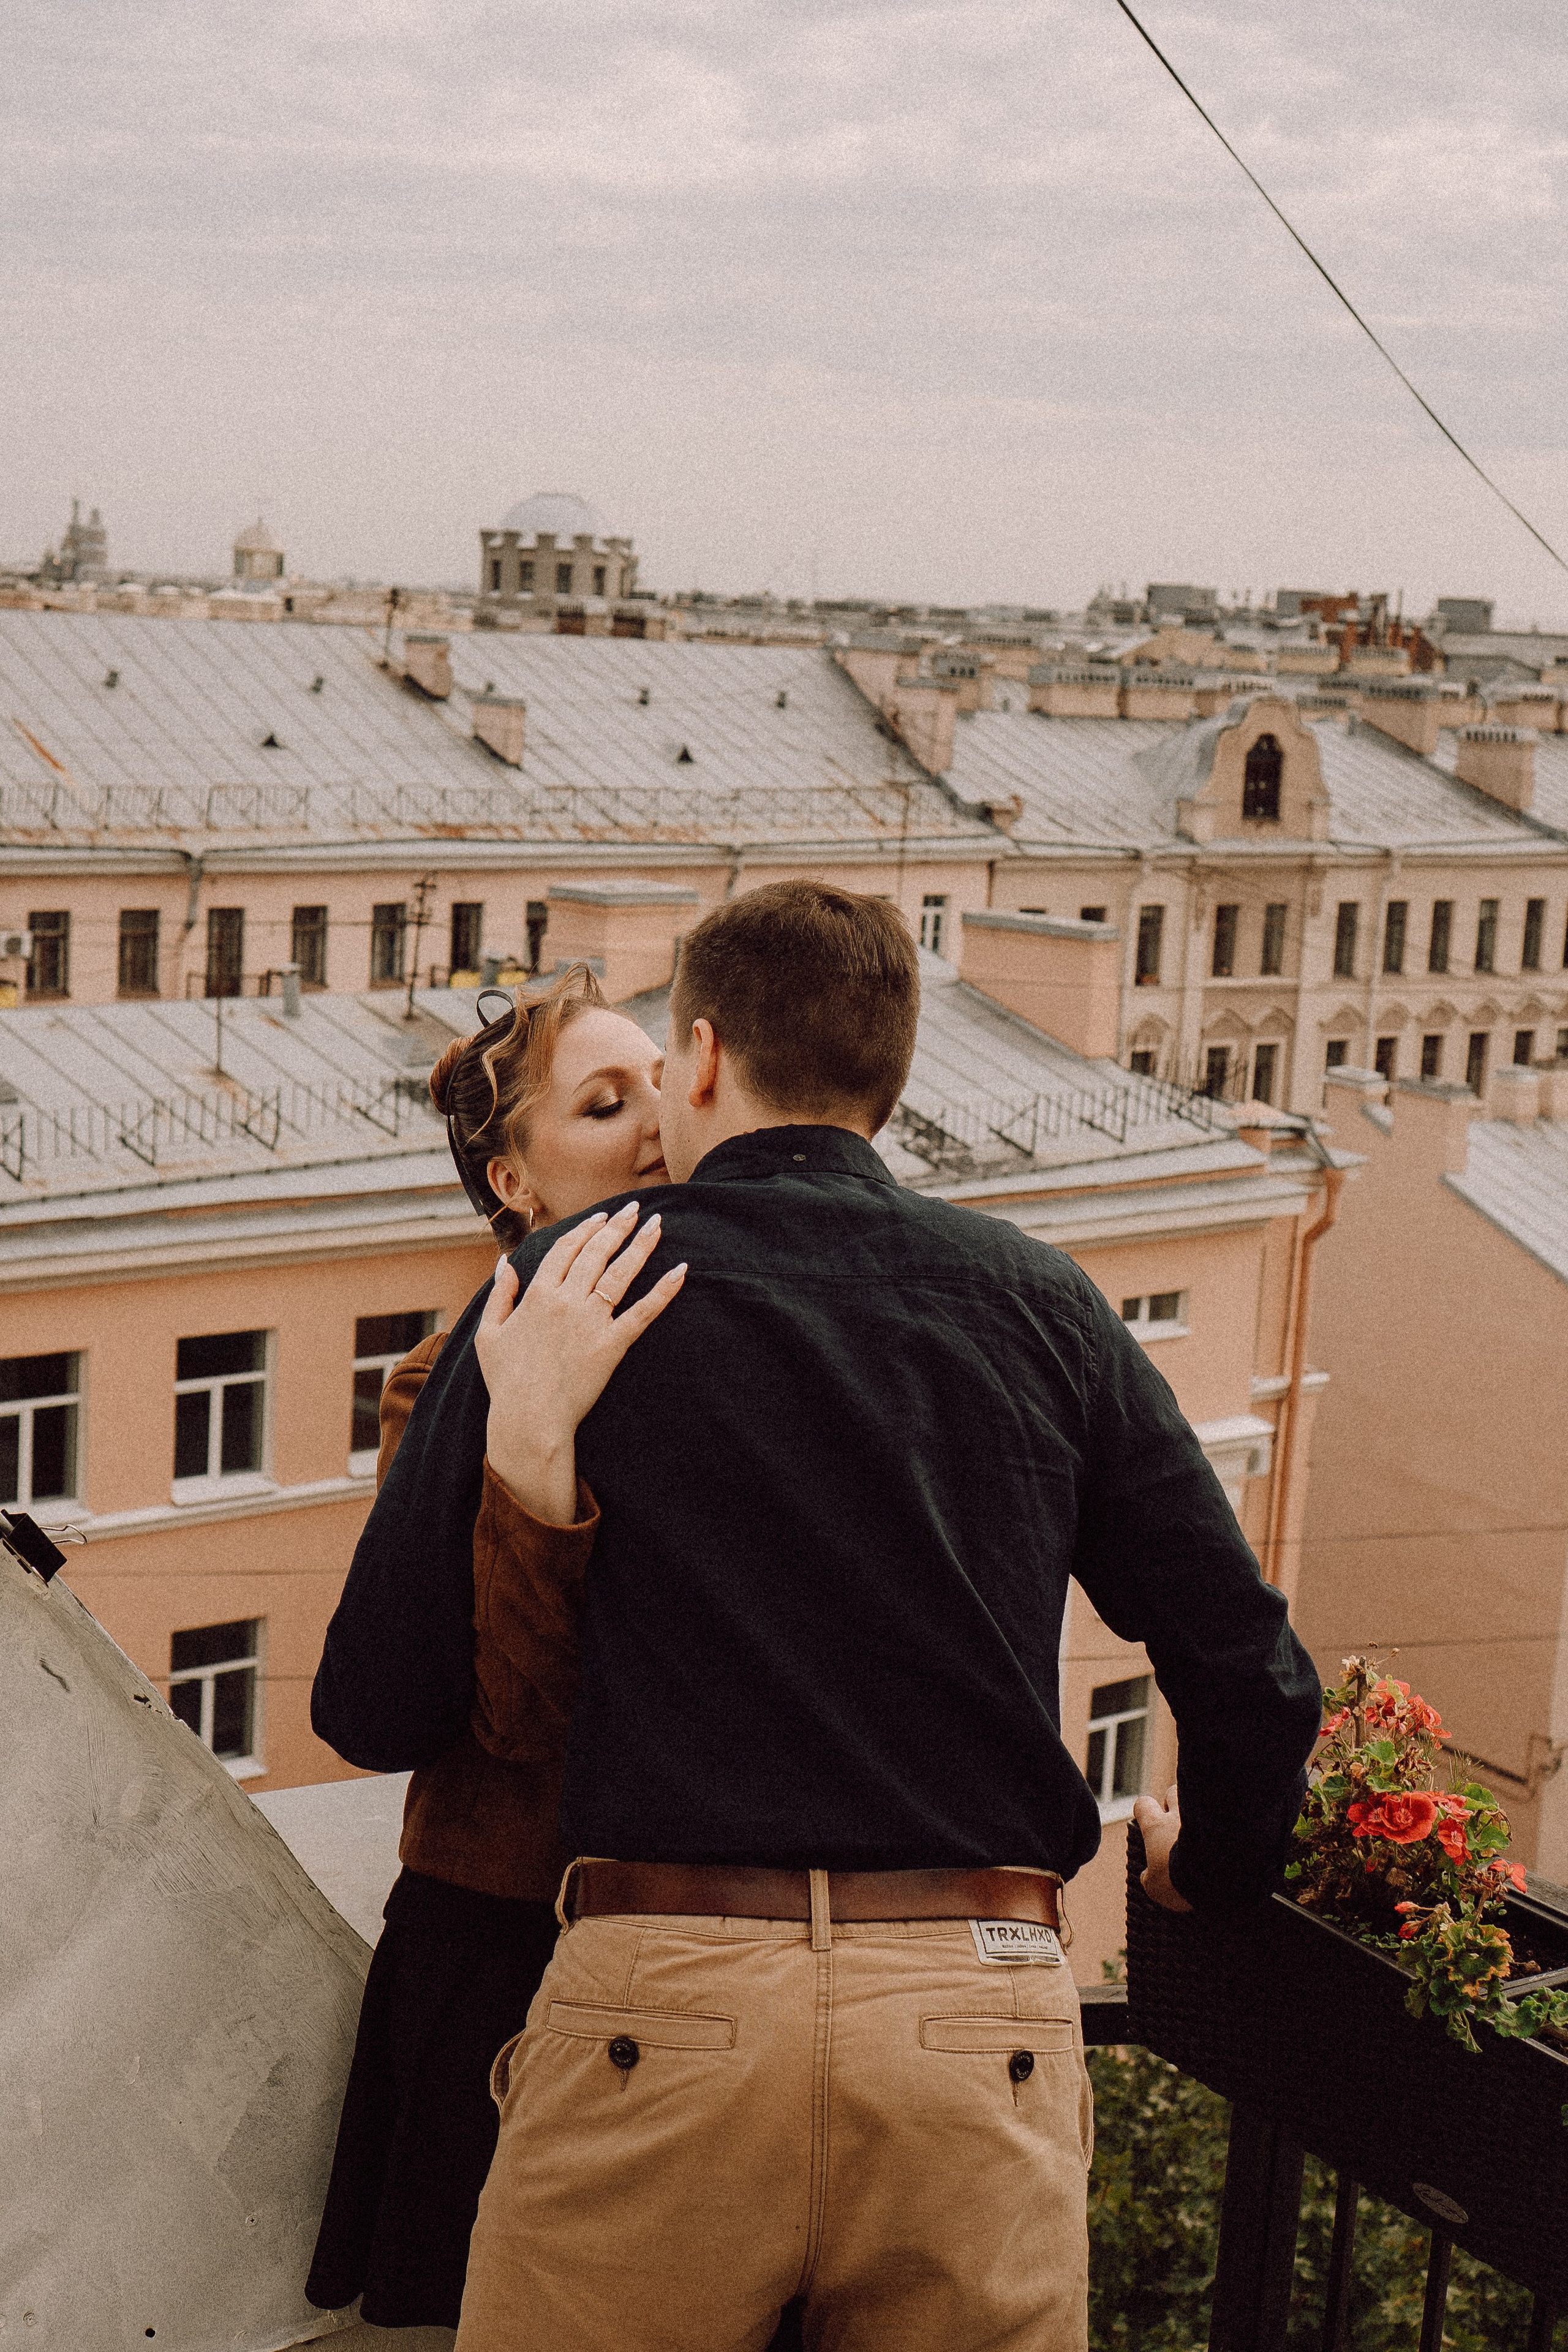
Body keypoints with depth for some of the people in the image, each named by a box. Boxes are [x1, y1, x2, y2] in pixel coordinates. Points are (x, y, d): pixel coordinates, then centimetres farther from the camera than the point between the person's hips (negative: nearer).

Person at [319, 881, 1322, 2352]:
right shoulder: (1038, 1305, 8)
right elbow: (1256, 1679, 8)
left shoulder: (565, 1295, 2)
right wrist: (1211, 1868, 27)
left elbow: (374, 1710, 2)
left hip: (658, 2007, -2)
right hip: (984, 2030, 2)